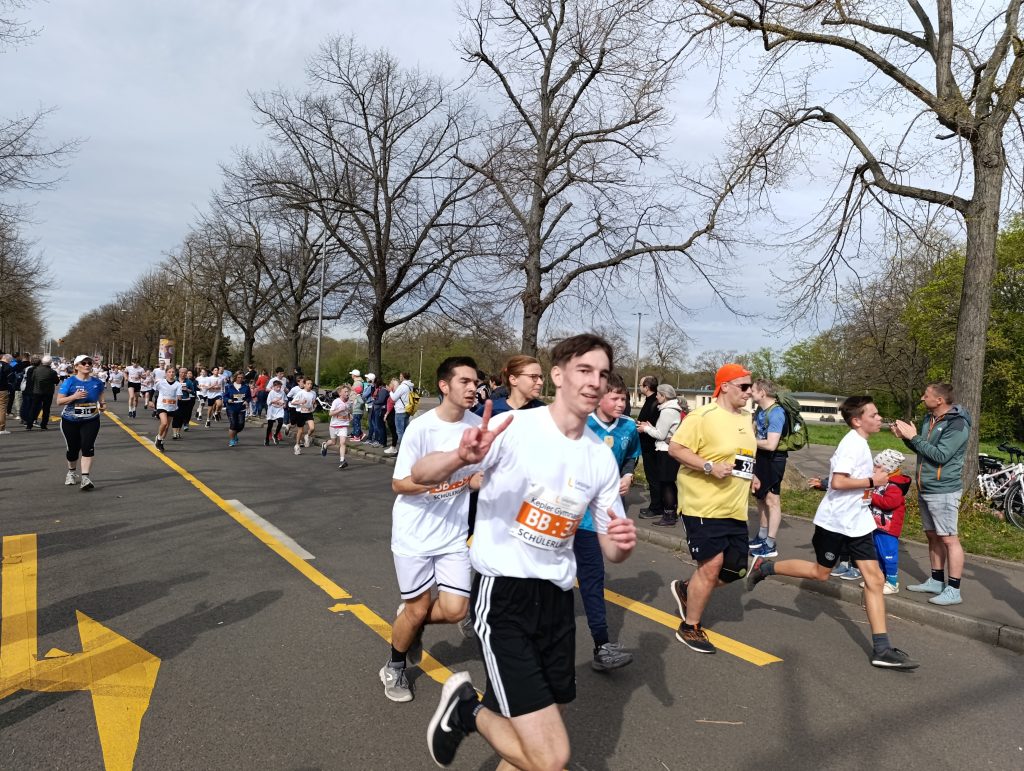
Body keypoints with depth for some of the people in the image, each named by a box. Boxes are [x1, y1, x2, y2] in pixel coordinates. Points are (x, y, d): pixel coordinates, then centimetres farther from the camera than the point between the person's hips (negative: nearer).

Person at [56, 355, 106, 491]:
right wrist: (74, 396, -26)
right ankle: (72, 472, 39)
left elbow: (100, 398, 18)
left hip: (91, 421, 1)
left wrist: (102, 405, -3)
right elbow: (59, 401, -11)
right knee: (73, 449, 11)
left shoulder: (97, 383, 1)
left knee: (88, 447, -16)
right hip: (70, 422, -1)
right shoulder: (69, 382, -9)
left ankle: (85, 478, -18)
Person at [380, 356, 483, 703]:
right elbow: (398, 484, -12)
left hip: (453, 533, 4)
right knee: (418, 607, 8)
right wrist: (430, 478, -30)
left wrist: (478, 479, -14)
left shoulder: (478, 425, -5)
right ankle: (394, 668, 37)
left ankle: (411, 621, 33)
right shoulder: (421, 428, -18)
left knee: (455, 610, -1)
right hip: (414, 533, -4)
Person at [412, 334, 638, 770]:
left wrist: (624, 542, -13)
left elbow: (611, 551, 11)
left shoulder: (602, 457, 3)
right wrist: (462, 457, -37)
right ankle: (467, 708, 15)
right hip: (503, 593, -6)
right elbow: (420, 475, -15)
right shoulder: (514, 428, -14)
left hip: (557, 599, 6)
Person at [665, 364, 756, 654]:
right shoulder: (703, 416, -14)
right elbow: (675, 448, -17)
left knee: (736, 568, 9)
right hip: (704, 506, -8)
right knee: (711, 565, -6)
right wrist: (710, 467, -25)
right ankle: (689, 628, 12)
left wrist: (750, 477, 9)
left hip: (735, 509, 8)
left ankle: (686, 589, 33)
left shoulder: (746, 418, 13)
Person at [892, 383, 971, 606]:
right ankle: (936, 581, 26)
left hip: (944, 491, -9)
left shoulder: (957, 424, -17)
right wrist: (906, 437, -1)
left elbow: (940, 456, -23)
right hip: (925, 488, 9)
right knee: (933, 537, 16)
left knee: (949, 539, -3)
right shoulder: (929, 418, 9)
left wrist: (914, 437, -19)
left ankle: (953, 591, 3)